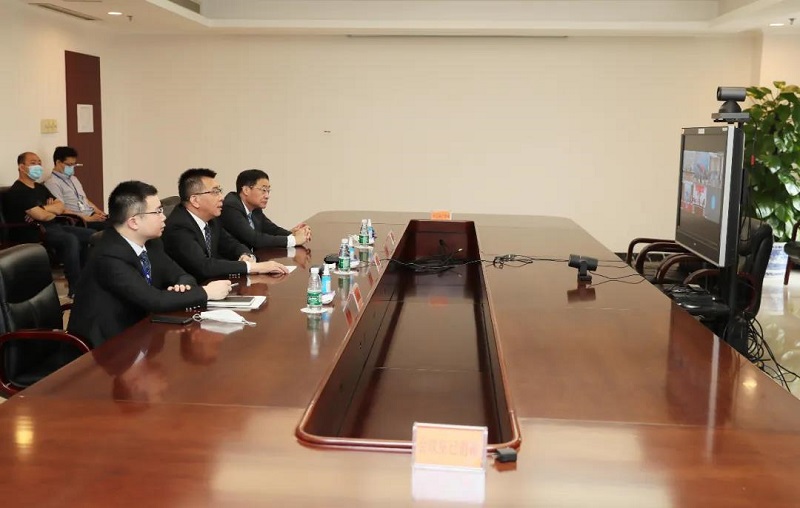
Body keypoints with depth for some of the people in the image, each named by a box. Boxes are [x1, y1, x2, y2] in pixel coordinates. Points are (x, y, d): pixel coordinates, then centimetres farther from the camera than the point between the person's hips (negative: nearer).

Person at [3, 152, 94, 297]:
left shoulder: (40, 188, 19)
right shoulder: (17, 192, -10)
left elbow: (61, 207, 10)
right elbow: (42, 216, -19)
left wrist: (44, 208, -9)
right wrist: (53, 211, 4)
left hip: (53, 226, 9)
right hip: (33, 232, -9)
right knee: (70, 239, -34)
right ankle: (75, 290, -31)